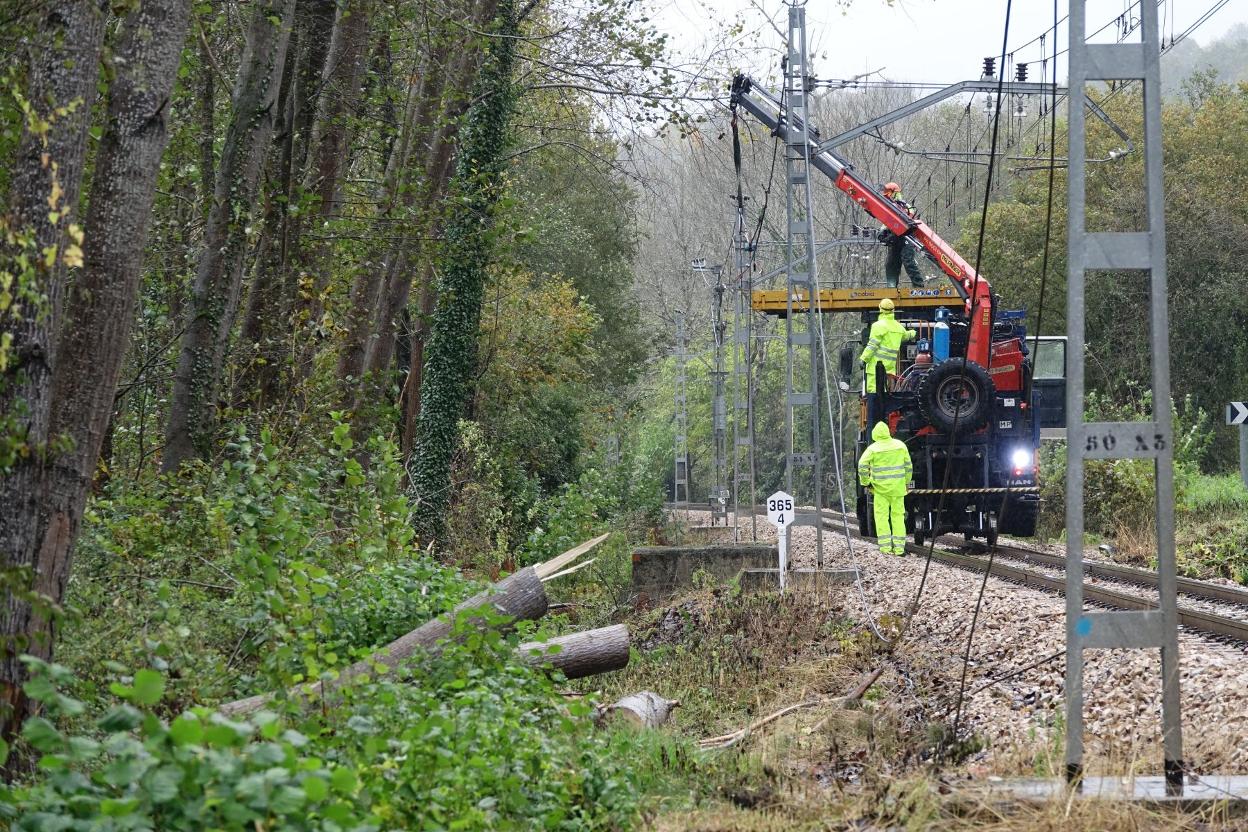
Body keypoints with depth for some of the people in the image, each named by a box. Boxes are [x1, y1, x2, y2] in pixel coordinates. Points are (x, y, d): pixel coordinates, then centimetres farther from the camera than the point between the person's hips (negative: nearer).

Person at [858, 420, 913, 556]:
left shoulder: (873, 448, -8)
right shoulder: (900, 445, 1)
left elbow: (862, 466, -9)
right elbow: (908, 465, 8)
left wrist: (865, 483, 5)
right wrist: (907, 482, 20)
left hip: (880, 488, -3)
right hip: (898, 487, 3)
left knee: (882, 516, 4)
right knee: (898, 515, 7)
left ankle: (885, 546, -2)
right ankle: (899, 547, 4)